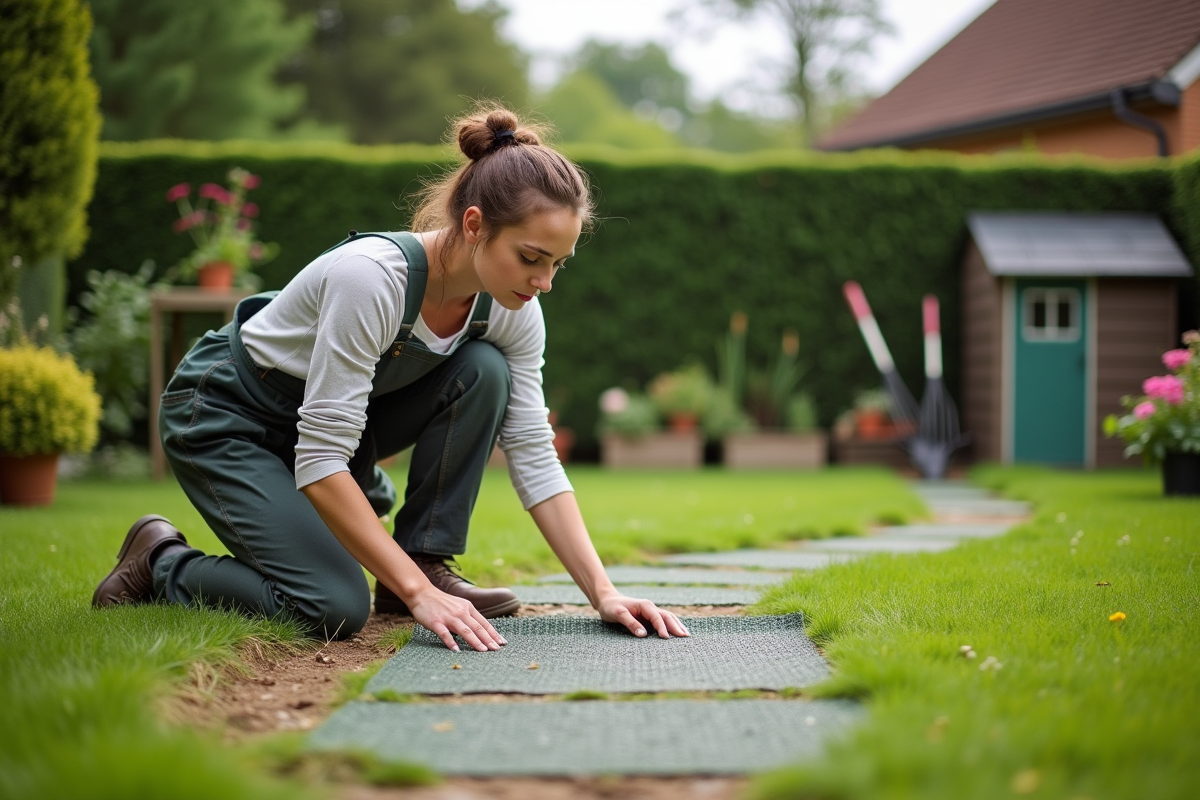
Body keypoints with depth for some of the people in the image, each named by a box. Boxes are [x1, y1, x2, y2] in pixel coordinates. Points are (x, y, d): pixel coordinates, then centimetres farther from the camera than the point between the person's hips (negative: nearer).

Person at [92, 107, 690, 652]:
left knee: (484, 372, -18)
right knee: (336, 609, -24)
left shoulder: (511, 309, -15)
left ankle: (428, 561, -6)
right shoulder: (372, 277, -36)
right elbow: (320, 460, -36)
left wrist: (603, 593, -20)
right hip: (224, 416, -6)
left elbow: (536, 460, -11)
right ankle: (164, 561, 2)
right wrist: (418, 595, -37)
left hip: (334, 408, 6)